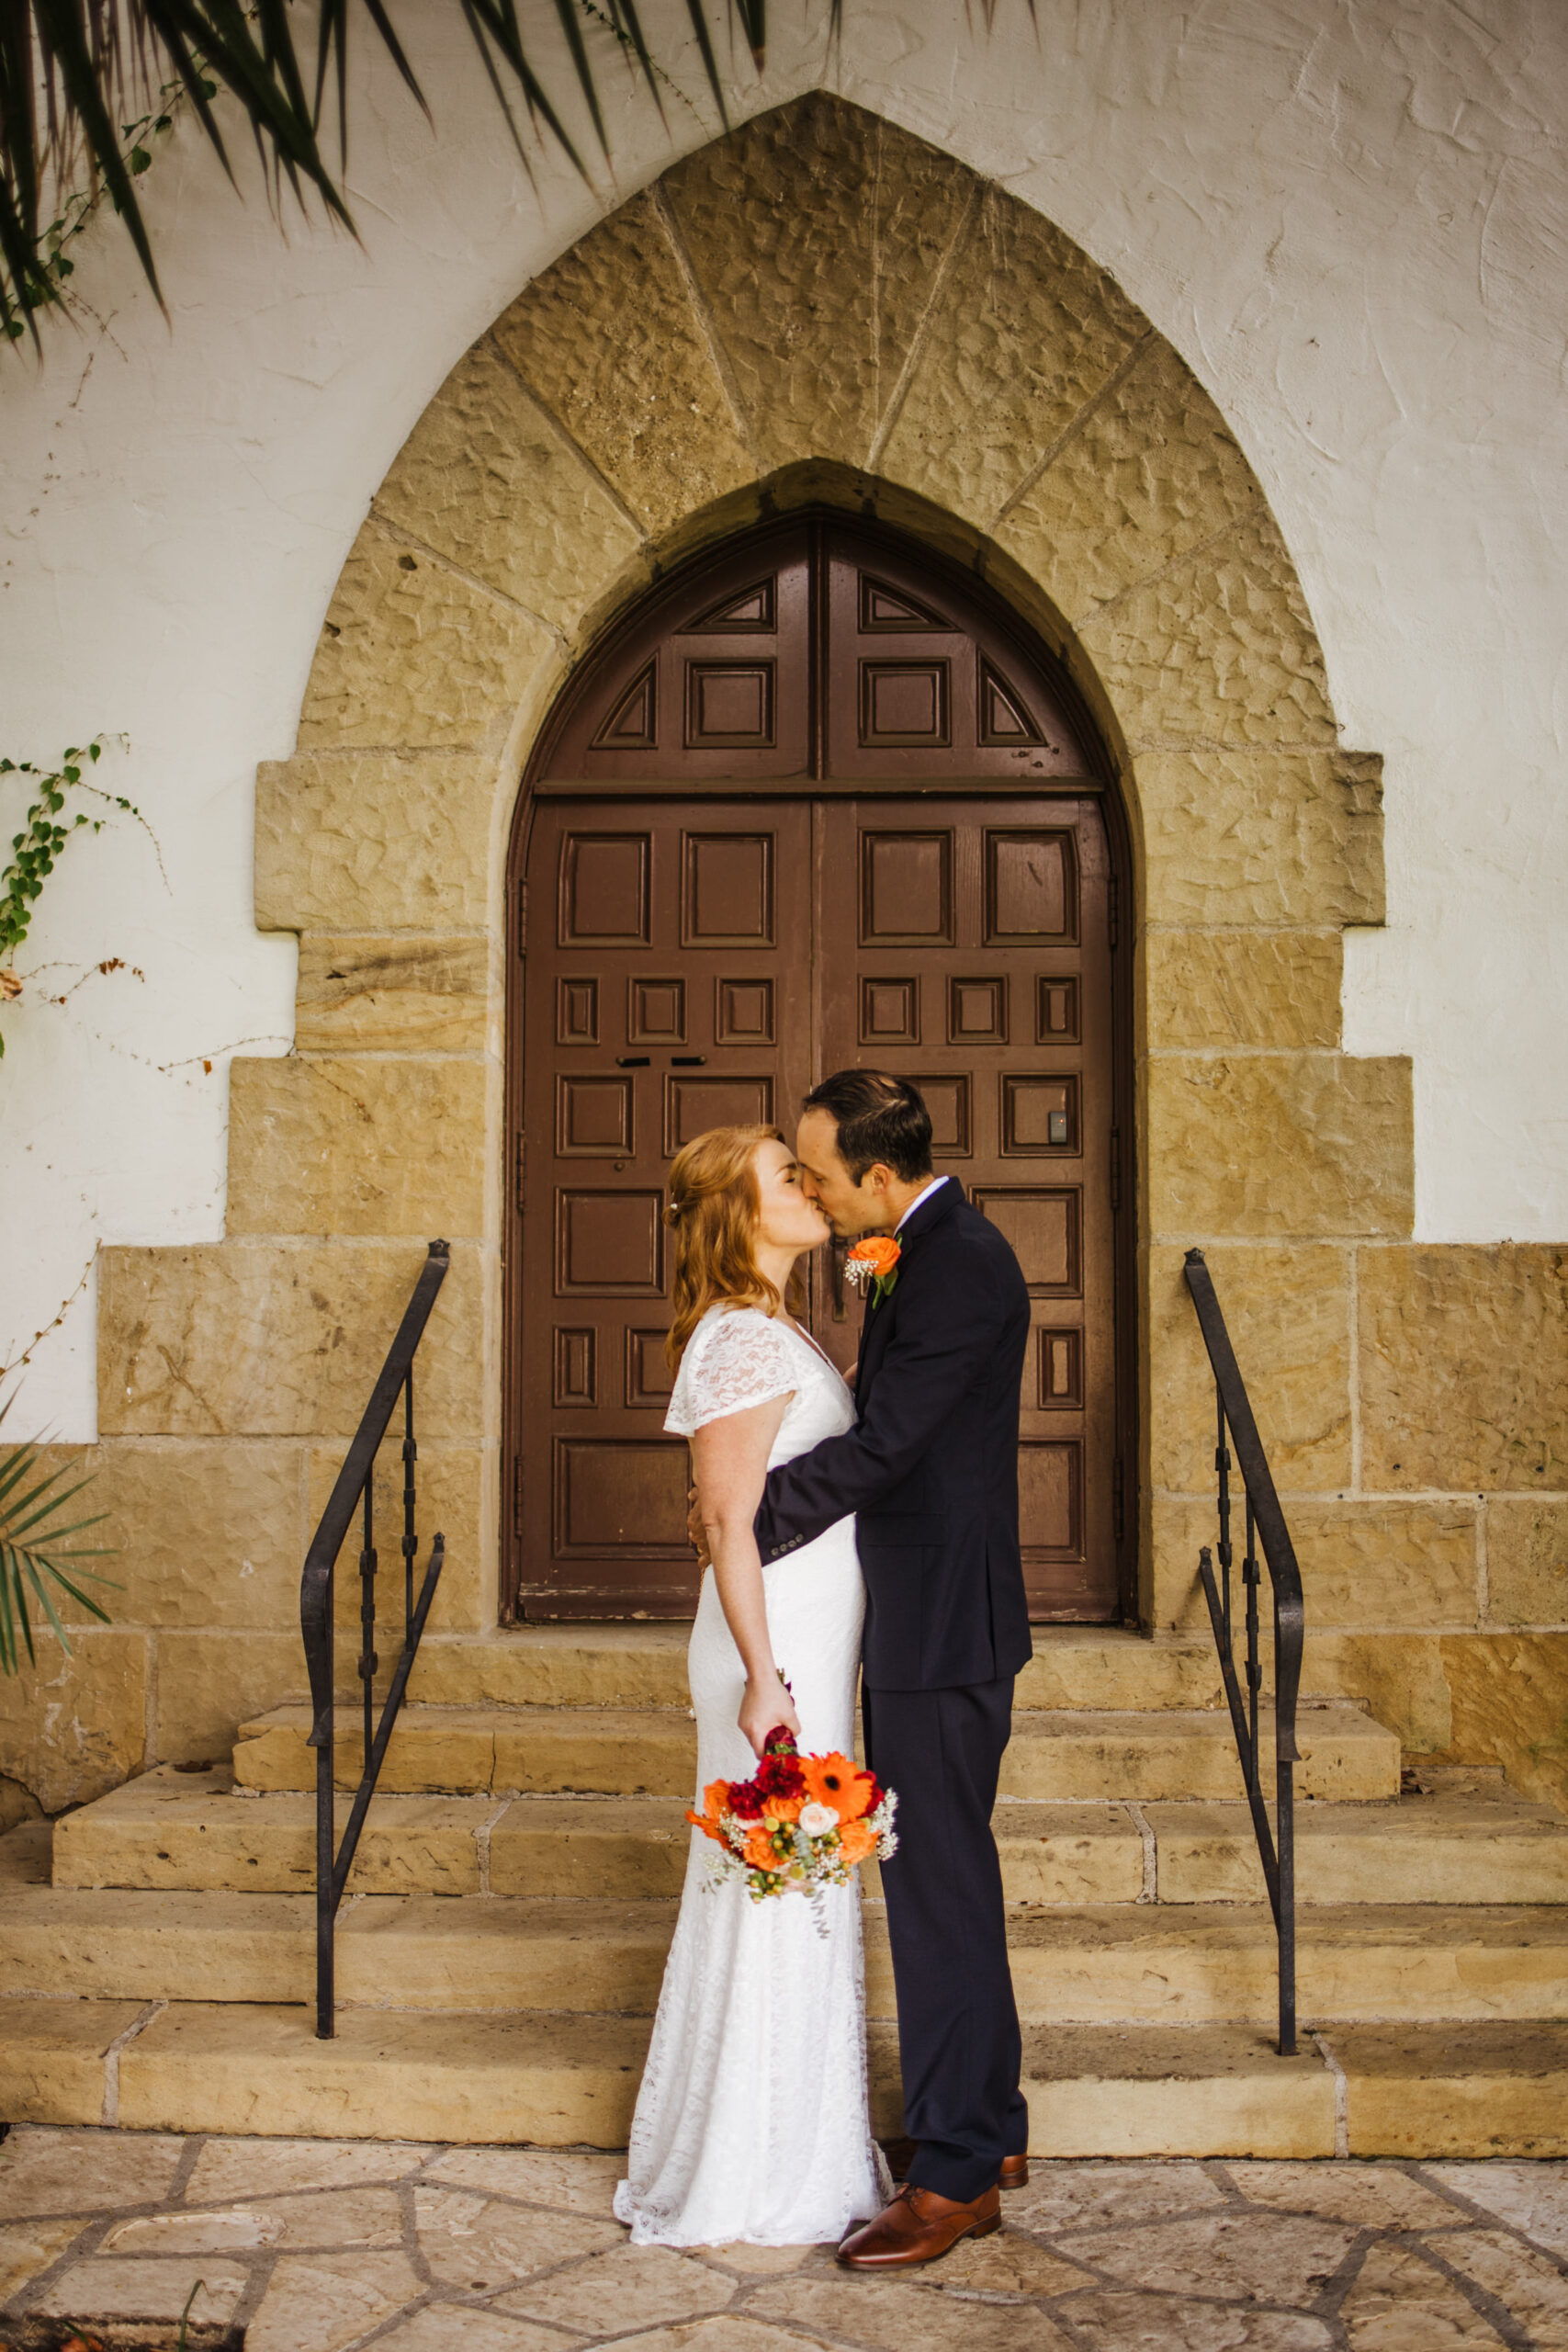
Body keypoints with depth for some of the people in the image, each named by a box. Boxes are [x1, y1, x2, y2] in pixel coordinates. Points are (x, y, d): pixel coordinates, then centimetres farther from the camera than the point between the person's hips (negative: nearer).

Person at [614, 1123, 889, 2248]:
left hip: (810, 1644, 10)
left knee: (798, 1896, 17)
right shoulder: (744, 1341, -17)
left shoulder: (777, 1331, 13)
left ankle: (794, 2157, 31)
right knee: (772, 1901, 0)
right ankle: (744, 2192, 13)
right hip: (778, 1648, -10)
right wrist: (763, 1677, -22)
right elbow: (729, 1523, -21)